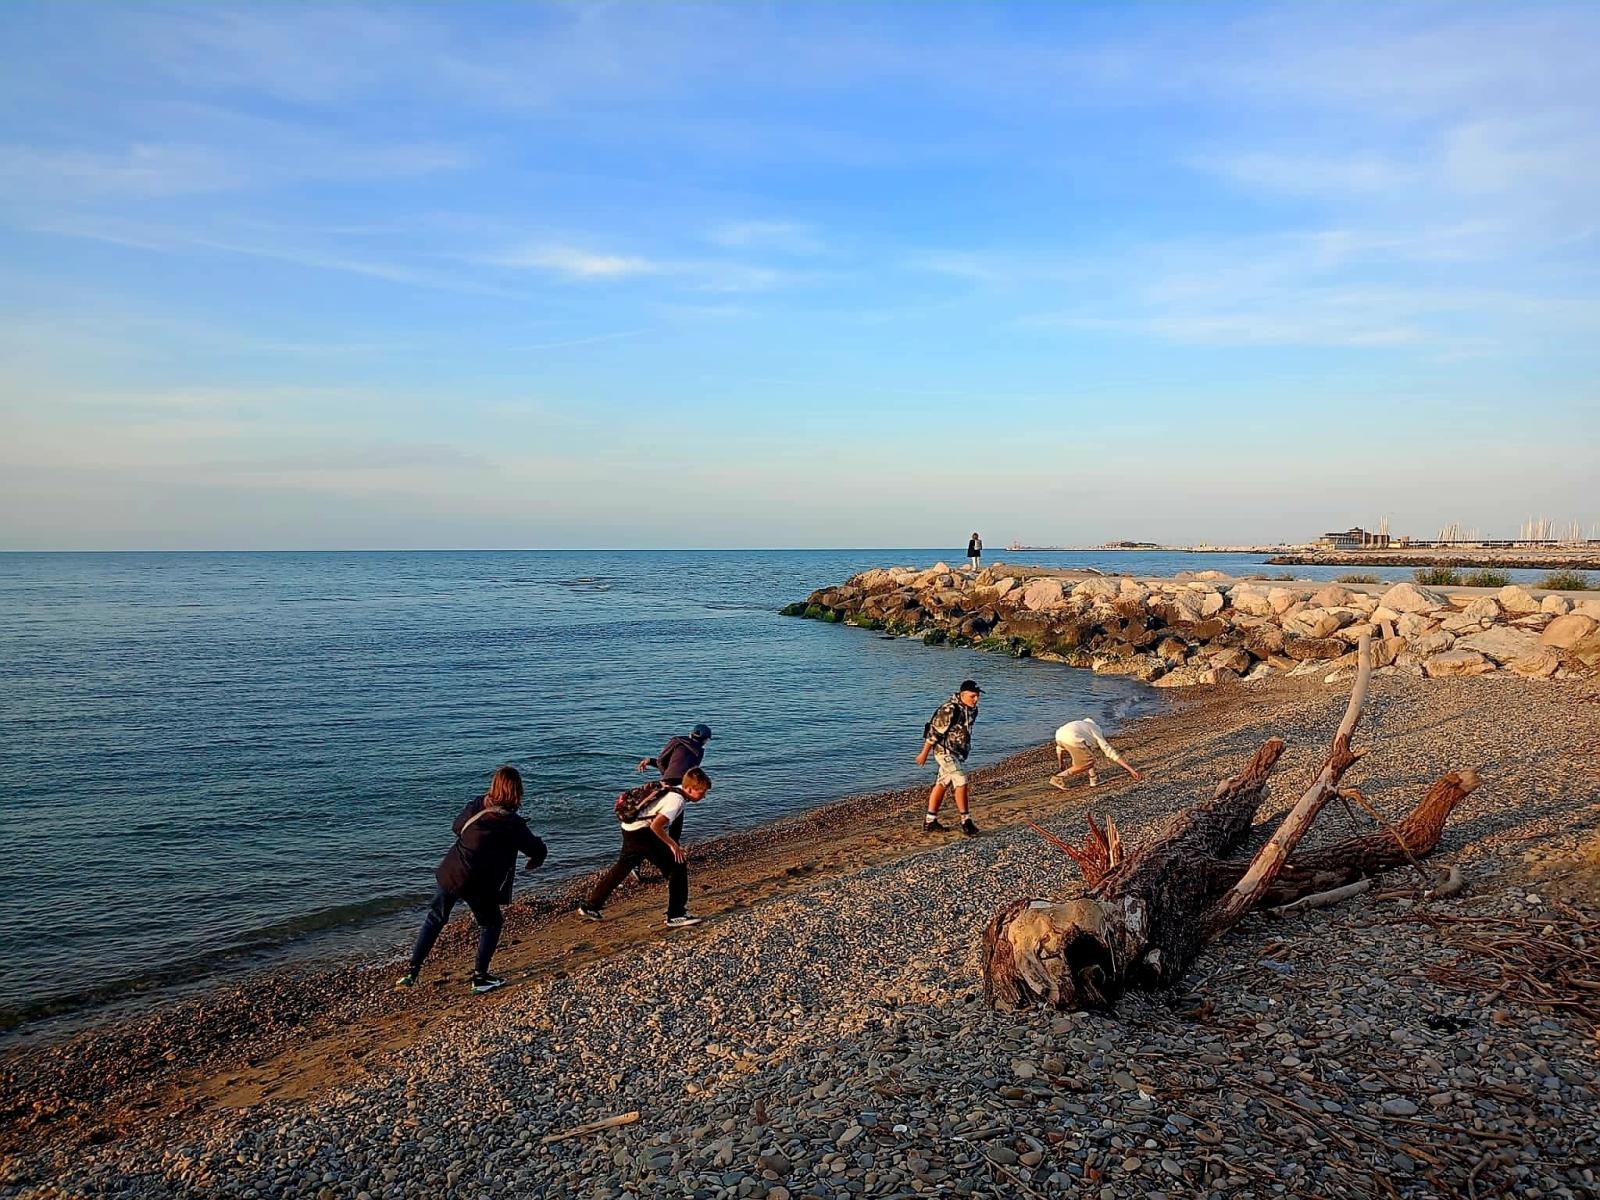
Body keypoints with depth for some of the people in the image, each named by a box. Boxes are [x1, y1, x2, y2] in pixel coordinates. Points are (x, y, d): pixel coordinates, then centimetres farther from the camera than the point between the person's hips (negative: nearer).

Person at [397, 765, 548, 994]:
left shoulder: (475, 806, 0)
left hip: (449, 872, 4)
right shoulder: (513, 823, -11)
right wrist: (534, 862, 19)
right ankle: (480, 977, 17)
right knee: (490, 924, 18)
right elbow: (538, 851, -3)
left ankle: (411, 972, 25)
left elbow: (456, 827, 18)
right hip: (478, 885, -4)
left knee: (434, 920, 23)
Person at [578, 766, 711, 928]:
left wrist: (672, 842, 20)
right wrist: (673, 845, -17)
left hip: (630, 829, 10)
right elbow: (656, 826, -28)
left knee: (621, 869, 25)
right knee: (677, 866, -9)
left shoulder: (675, 791, 8)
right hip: (641, 832, -10)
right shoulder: (677, 800, -20)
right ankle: (676, 916, -6)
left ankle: (590, 907, 37)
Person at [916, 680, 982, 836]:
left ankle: (930, 822, 21)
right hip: (945, 751, -9)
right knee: (961, 782, -15)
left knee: (941, 784, 13)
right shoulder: (949, 710, -24)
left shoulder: (972, 709, 3)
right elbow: (934, 732, -18)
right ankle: (966, 822, -9)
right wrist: (924, 754, -13)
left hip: (958, 752, 9)